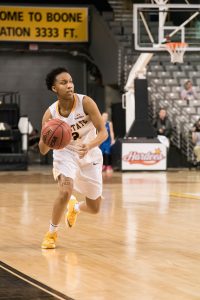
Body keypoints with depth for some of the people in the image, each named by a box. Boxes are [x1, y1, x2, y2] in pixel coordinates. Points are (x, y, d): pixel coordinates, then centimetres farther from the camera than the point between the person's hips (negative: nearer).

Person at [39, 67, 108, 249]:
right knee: (65, 192, -30)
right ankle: (52, 233, -6)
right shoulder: (50, 114, -18)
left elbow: (103, 132, -23)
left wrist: (90, 145, -43)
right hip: (66, 154, -1)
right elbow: (43, 150, -14)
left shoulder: (85, 102, -23)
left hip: (90, 156, 1)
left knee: (94, 208, 10)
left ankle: (75, 207, 48)